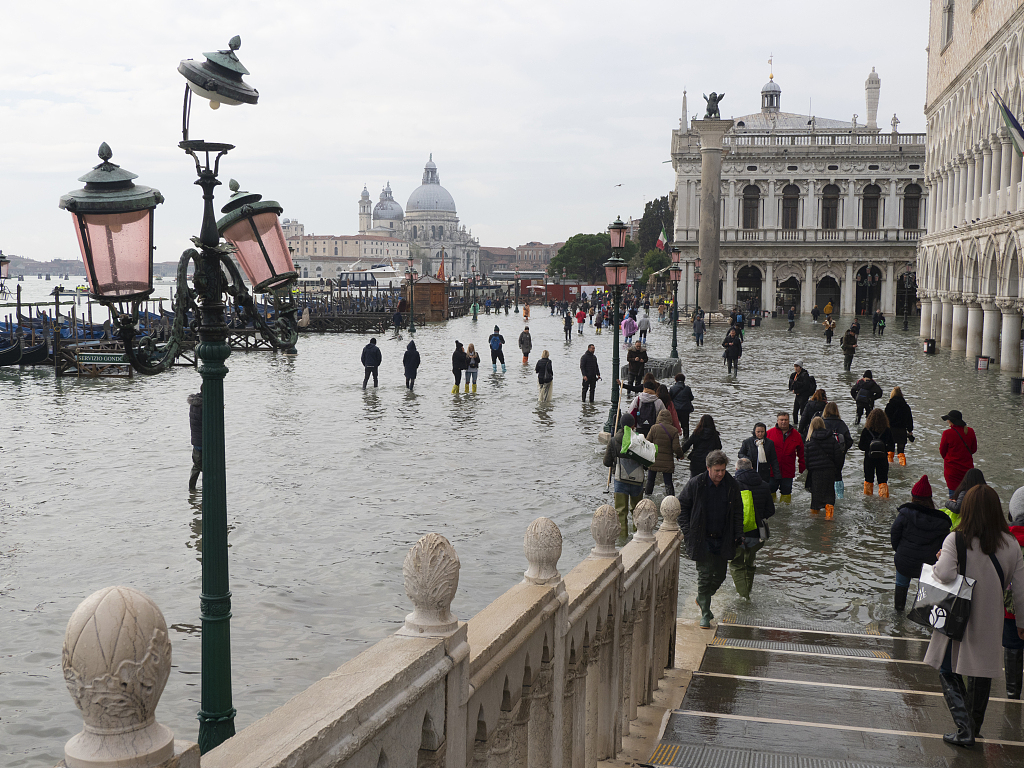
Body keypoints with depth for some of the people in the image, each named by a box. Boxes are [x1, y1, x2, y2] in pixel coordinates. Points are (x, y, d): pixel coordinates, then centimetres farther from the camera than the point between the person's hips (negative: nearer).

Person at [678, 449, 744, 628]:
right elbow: (682, 506, 0)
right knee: (705, 575, -5)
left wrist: (736, 535, 3)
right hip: (702, 539, -3)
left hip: (723, 540, 3)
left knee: (720, 575, 10)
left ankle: (702, 599, 36)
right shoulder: (695, 484, -10)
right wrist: (687, 532, -6)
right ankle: (705, 613, 6)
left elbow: (738, 512, 10)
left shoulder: (732, 486, -2)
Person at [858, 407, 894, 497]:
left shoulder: (865, 431, -9)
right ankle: (883, 496, 3)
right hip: (882, 459, 0)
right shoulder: (888, 431, -7)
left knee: (868, 479, 16)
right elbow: (891, 447, 1)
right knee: (883, 480, 8)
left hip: (869, 458, 0)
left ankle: (868, 494, 27)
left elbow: (861, 446, -5)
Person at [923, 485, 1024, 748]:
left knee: (949, 672, 10)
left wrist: (939, 561, -8)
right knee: (982, 674, 19)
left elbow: (945, 574, -31)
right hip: (990, 624, 4)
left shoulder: (956, 540, -17)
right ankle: (974, 726, 34)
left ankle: (965, 729, -2)